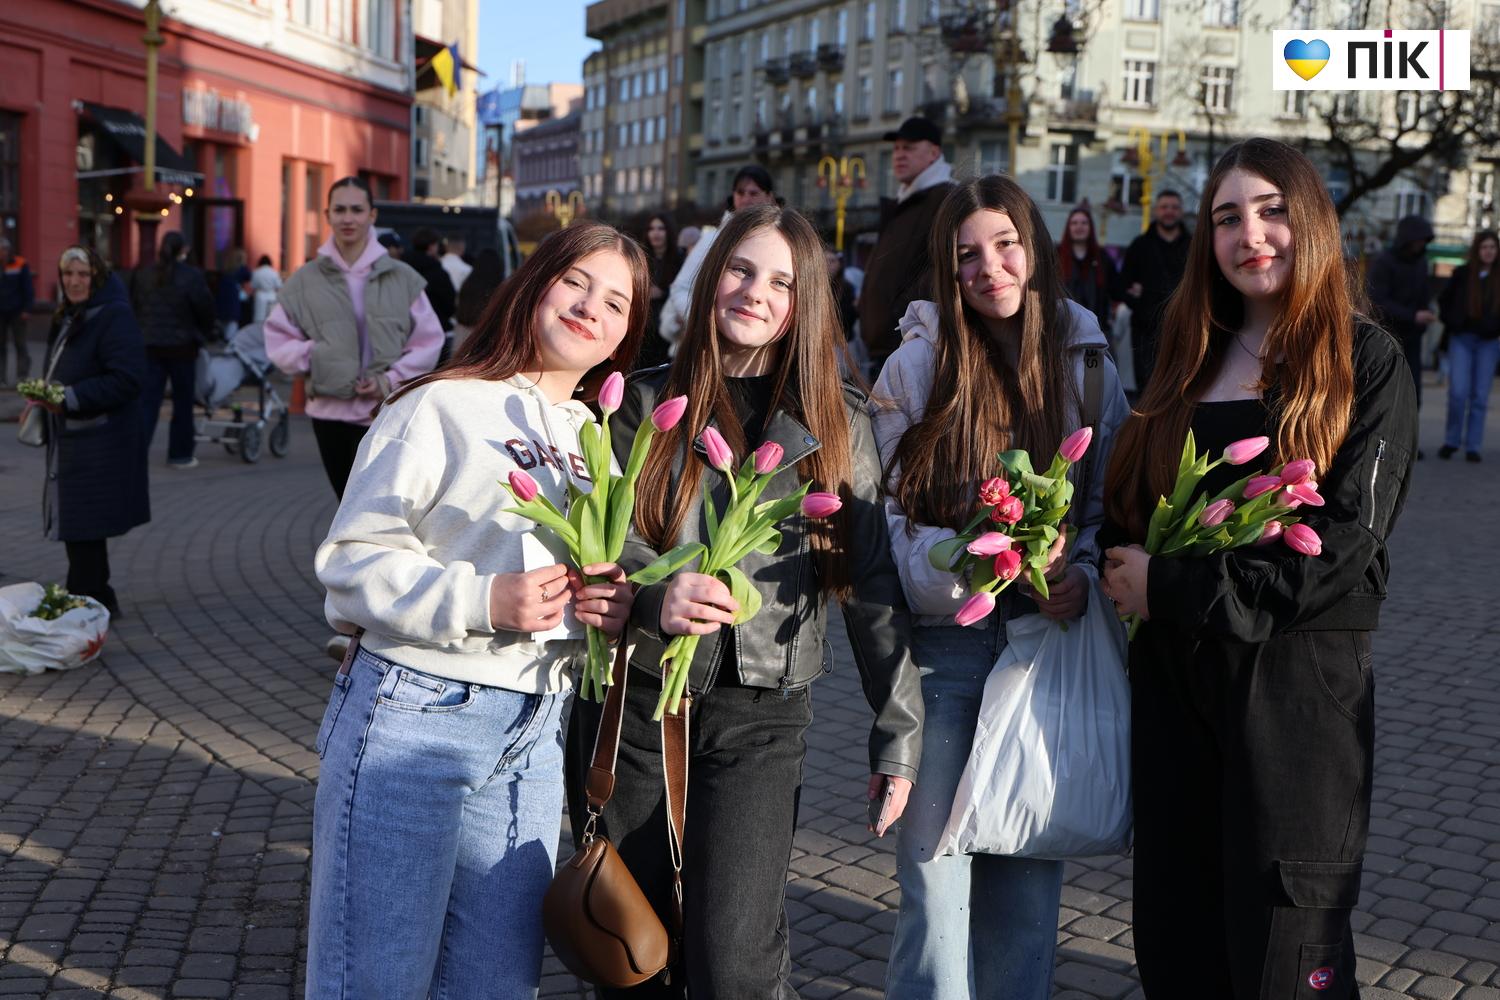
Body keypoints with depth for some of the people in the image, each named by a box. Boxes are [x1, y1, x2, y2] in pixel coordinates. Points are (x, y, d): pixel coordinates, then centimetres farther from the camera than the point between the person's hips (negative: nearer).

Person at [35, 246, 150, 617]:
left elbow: (127, 378, -21)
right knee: (74, 526, 14)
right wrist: (46, 394, 9)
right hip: (70, 440, 9)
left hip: (100, 444, -9)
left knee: (83, 525, -7)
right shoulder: (68, 318, 16)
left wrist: (70, 398, -23)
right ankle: (99, 599, 25)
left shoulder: (115, 318, -13)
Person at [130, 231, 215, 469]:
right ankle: (180, 455, 15)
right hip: (182, 346, -3)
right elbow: (205, 310, -5)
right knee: (183, 402, 9)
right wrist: (204, 335, 12)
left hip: (149, 345, 4)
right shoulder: (192, 276, -9)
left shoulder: (142, 275, 5)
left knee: (147, 402, 4)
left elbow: (133, 308, 11)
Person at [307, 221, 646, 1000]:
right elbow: (351, 559, -11)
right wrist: (482, 601, -24)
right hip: (414, 721, -6)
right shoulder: (442, 407, -6)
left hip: (533, 739, 6)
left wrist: (614, 606, -1)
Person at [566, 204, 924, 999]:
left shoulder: (837, 424, 4)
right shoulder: (648, 403, 5)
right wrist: (655, 588, -24)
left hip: (760, 714, -1)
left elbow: (874, 583, 4)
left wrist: (898, 728, 1)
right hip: (634, 697, 2)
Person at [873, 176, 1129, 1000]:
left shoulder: (1088, 365, 4)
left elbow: (1111, 500, 10)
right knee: (935, 869, 2)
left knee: (1029, 867, 11)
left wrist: (1082, 571, -8)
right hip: (942, 643, -2)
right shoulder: (919, 363, -3)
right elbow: (880, 513, -5)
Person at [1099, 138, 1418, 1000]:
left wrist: (1175, 589, -15)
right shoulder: (1190, 362, 12)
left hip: (1299, 678, -5)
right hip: (1175, 672, 5)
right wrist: (1123, 573, -6)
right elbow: (1129, 506, 16)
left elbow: (1344, 543, -14)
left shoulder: (1366, 362, -4)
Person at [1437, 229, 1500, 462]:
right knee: (1458, 392, -9)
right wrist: (1451, 325, 3)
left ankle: (1473, 446, 10)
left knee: (1480, 396, 3)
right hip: (1462, 339, -1)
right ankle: (1451, 440, 8)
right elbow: (1445, 300, 12)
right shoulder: (1462, 274, 0)